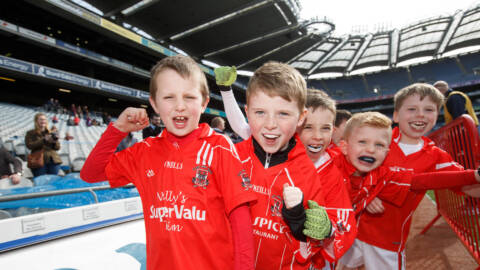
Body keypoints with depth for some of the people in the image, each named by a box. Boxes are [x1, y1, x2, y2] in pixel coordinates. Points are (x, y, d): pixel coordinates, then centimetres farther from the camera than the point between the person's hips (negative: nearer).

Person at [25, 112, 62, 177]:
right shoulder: (30, 133, 9)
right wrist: (44, 140, -15)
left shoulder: (50, 133, 16)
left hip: (53, 160, 3)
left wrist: (55, 141, -9)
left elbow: (57, 148, 12)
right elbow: (29, 145, -7)